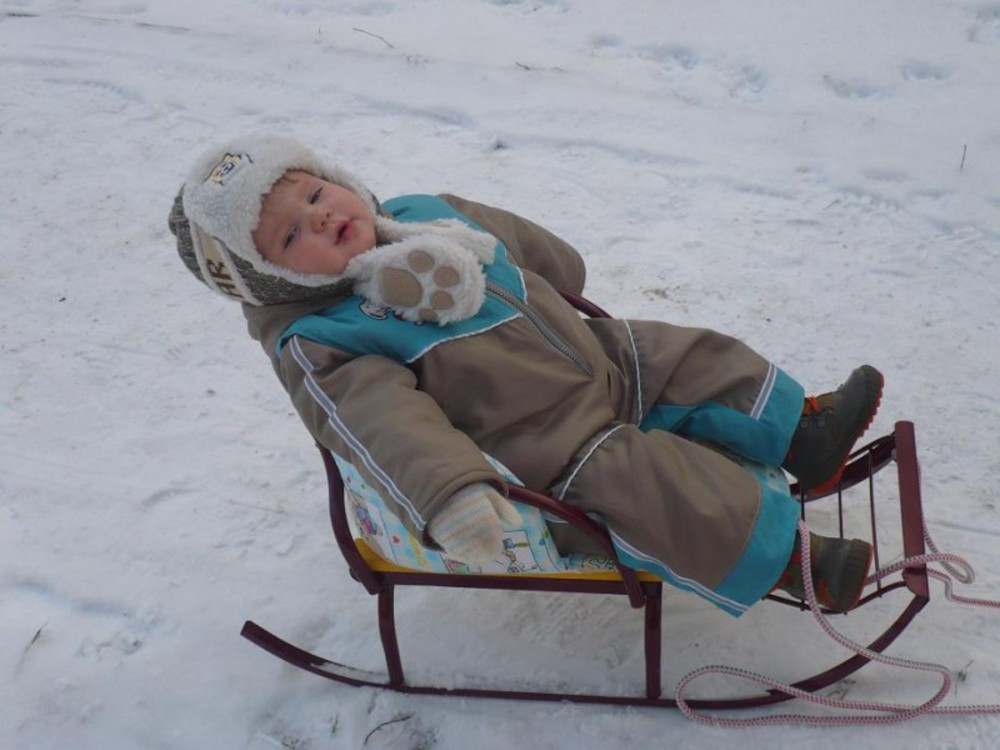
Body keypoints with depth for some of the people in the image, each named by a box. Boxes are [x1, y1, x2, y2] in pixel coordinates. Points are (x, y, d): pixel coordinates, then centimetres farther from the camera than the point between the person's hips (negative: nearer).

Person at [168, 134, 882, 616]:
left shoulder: (425, 214, 6)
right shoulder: (319, 347, -17)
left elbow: (547, 258, 23)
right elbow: (386, 423, -35)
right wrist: (449, 496, -51)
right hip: (552, 463, -8)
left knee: (688, 355, 7)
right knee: (651, 484, -24)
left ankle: (802, 430, 21)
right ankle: (790, 554, -12)